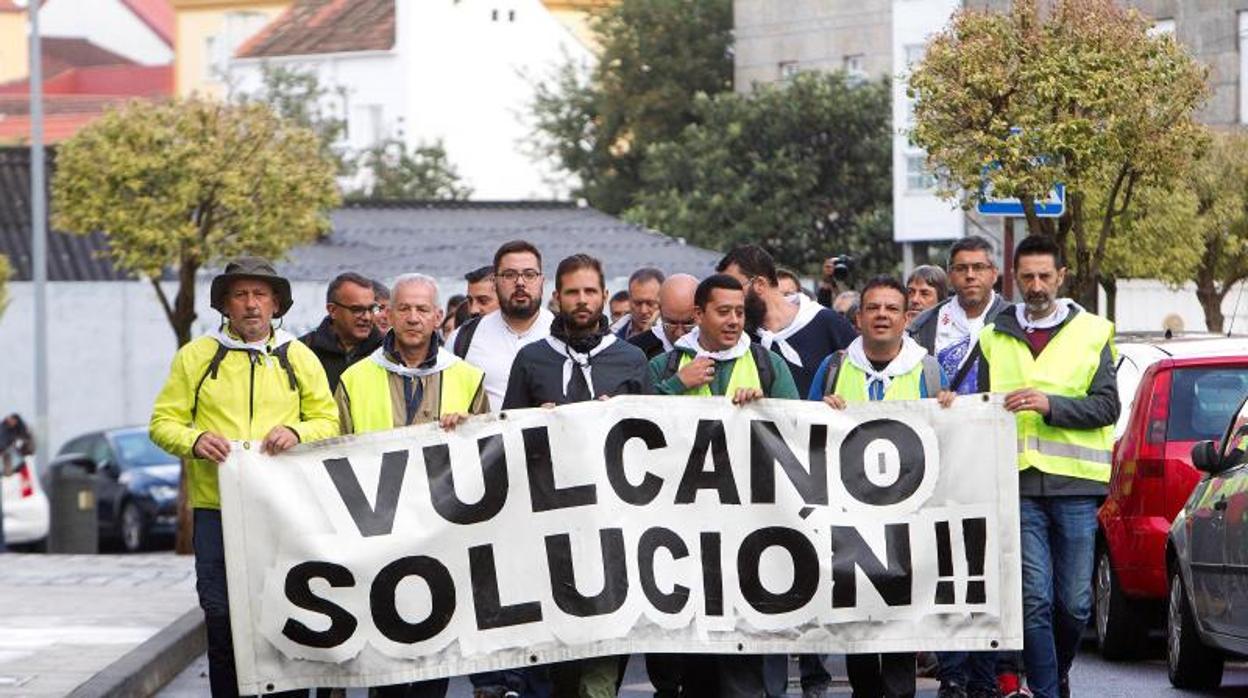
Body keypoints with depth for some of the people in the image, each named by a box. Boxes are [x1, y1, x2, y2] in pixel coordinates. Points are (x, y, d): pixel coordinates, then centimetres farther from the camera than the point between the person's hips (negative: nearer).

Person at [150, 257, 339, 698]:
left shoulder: (299, 359, 11)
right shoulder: (195, 357, 8)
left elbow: (328, 421, 11)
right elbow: (164, 422, 8)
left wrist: (296, 433, -10)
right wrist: (194, 441, -14)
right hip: (216, 507, 0)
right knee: (220, 613, -1)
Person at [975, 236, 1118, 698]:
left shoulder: (1092, 333, 8)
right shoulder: (994, 338, 13)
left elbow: (1106, 406, 0)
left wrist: (1050, 405, -15)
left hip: (1075, 485, -1)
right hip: (1018, 485, 1)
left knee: (1074, 603, 3)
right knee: (1034, 599, -8)